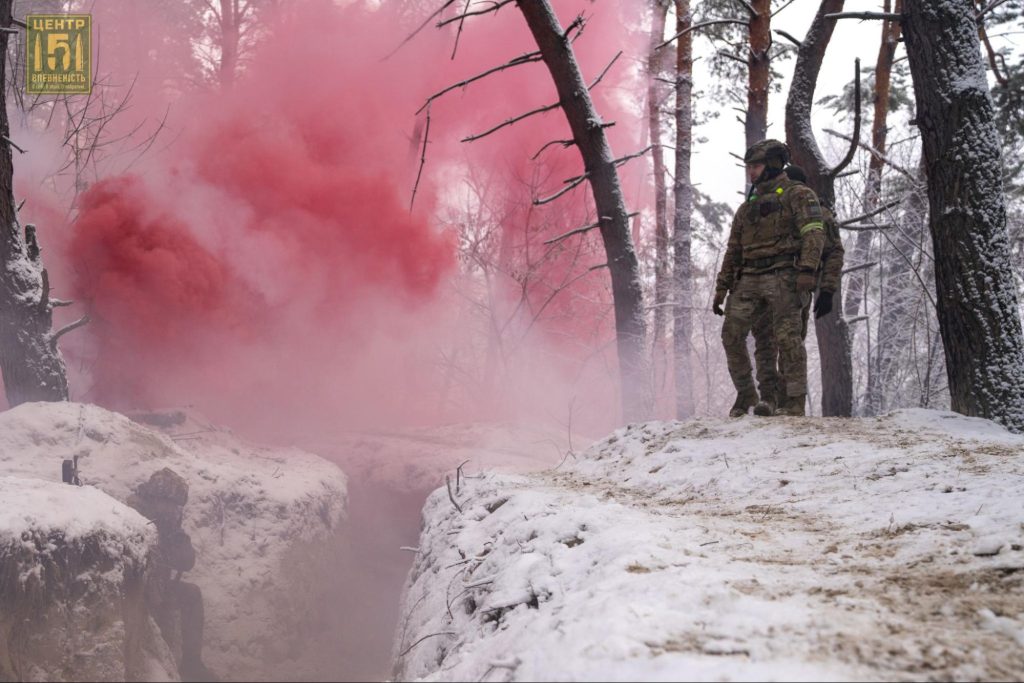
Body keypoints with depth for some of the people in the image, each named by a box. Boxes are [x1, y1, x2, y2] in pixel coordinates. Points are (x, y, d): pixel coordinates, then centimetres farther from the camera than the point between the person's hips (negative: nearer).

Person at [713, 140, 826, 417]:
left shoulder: (797, 194, 5)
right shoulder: (747, 207, 26)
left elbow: (814, 233, -8)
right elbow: (733, 251, 26)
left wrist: (807, 270, -22)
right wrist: (721, 288, 18)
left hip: (784, 276, -6)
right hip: (749, 279, 6)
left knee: (787, 336, -13)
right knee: (731, 334, -5)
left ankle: (795, 399, -8)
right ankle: (746, 394, 6)